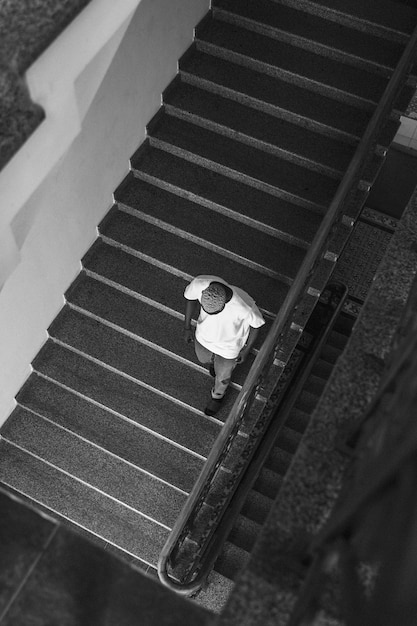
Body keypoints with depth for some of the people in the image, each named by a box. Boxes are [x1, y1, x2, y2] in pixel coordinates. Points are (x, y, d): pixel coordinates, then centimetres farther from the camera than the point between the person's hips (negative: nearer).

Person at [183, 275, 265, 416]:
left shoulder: (244, 306, -44)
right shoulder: (199, 284, -36)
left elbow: (257, 324, -20)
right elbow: (190, 297, -10)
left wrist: (247, 349, -7)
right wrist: (187, 326, -4)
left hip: (228, 346, -2)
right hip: (204, 336, 2)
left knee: (222, 375, 27)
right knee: (204, 358, 35)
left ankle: (218, 395, 63)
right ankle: (213, 361, 72)